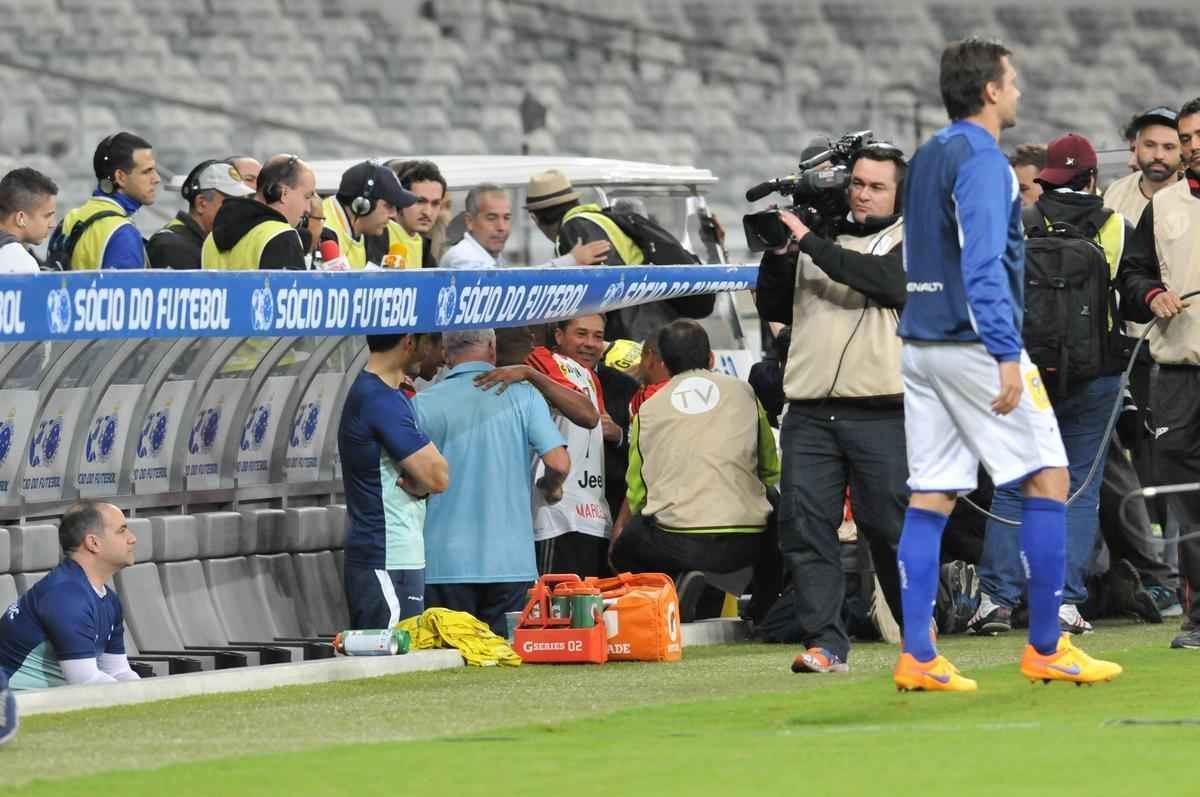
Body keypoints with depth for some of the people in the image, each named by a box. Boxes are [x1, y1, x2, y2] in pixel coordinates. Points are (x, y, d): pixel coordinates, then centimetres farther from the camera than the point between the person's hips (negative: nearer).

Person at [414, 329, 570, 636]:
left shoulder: (424, 404, -2)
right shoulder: (522, 395, 0)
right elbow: (559, 463, -7)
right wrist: (550, 487, 15)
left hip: (445, 562, -1)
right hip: (510, 561, 1)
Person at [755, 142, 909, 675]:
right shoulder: (820, 240, 19)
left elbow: (887, 279, -15)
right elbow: (773, 309, 21)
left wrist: (810, 242, -14)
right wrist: (777, 254, 4)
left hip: (881, 415, -4)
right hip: (810, 415, 4)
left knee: (890, 528, 0)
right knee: (804, 526, -6)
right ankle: (825, 644, -5)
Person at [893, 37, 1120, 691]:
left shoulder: (926, 158, 15)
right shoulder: (981, 159, -12)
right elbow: (982, 263, -21)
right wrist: (1006, 354, -24)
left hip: (920, 344, 9)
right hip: (974, 344, -9)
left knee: (930, 496, 5)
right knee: (1048, 479, -1)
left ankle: (916, 656, -1)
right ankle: (1045, 649, -1)